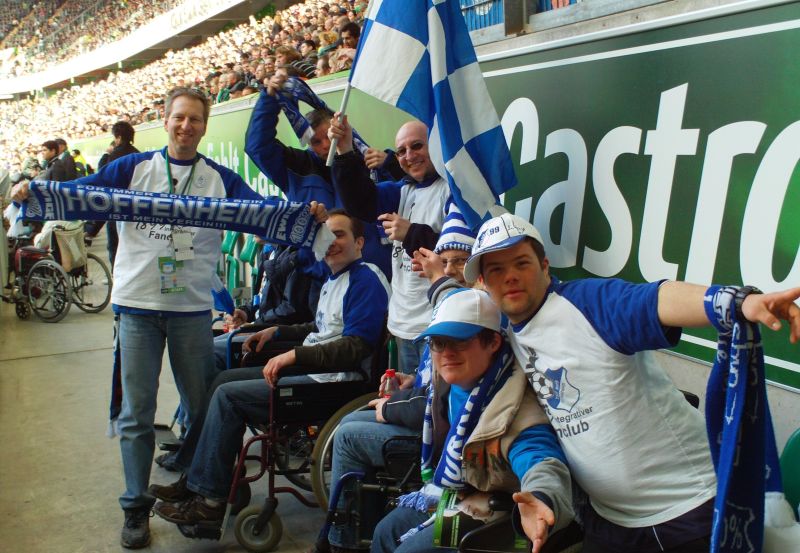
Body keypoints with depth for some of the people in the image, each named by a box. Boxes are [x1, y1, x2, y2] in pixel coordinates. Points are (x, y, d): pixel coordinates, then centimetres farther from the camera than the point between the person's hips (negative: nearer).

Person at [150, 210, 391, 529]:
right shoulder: (333, 281, 17)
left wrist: (294, 355, -27)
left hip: (331, 382, -11)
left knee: (227, 396, -12)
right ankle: (198, 479, 16)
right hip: (308, 370, 11)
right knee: (224, 379, 13)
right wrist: (276, 332, 19)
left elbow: (356, 347, -24)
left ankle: (209, 500, 0)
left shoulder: (366, 281, -15)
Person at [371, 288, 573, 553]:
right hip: (450, 491, 9)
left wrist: (540, 499, -75)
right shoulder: (449, 382, -10)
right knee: (385, 532, 19)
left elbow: (545, 464, -55)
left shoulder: (517, 410, -37)